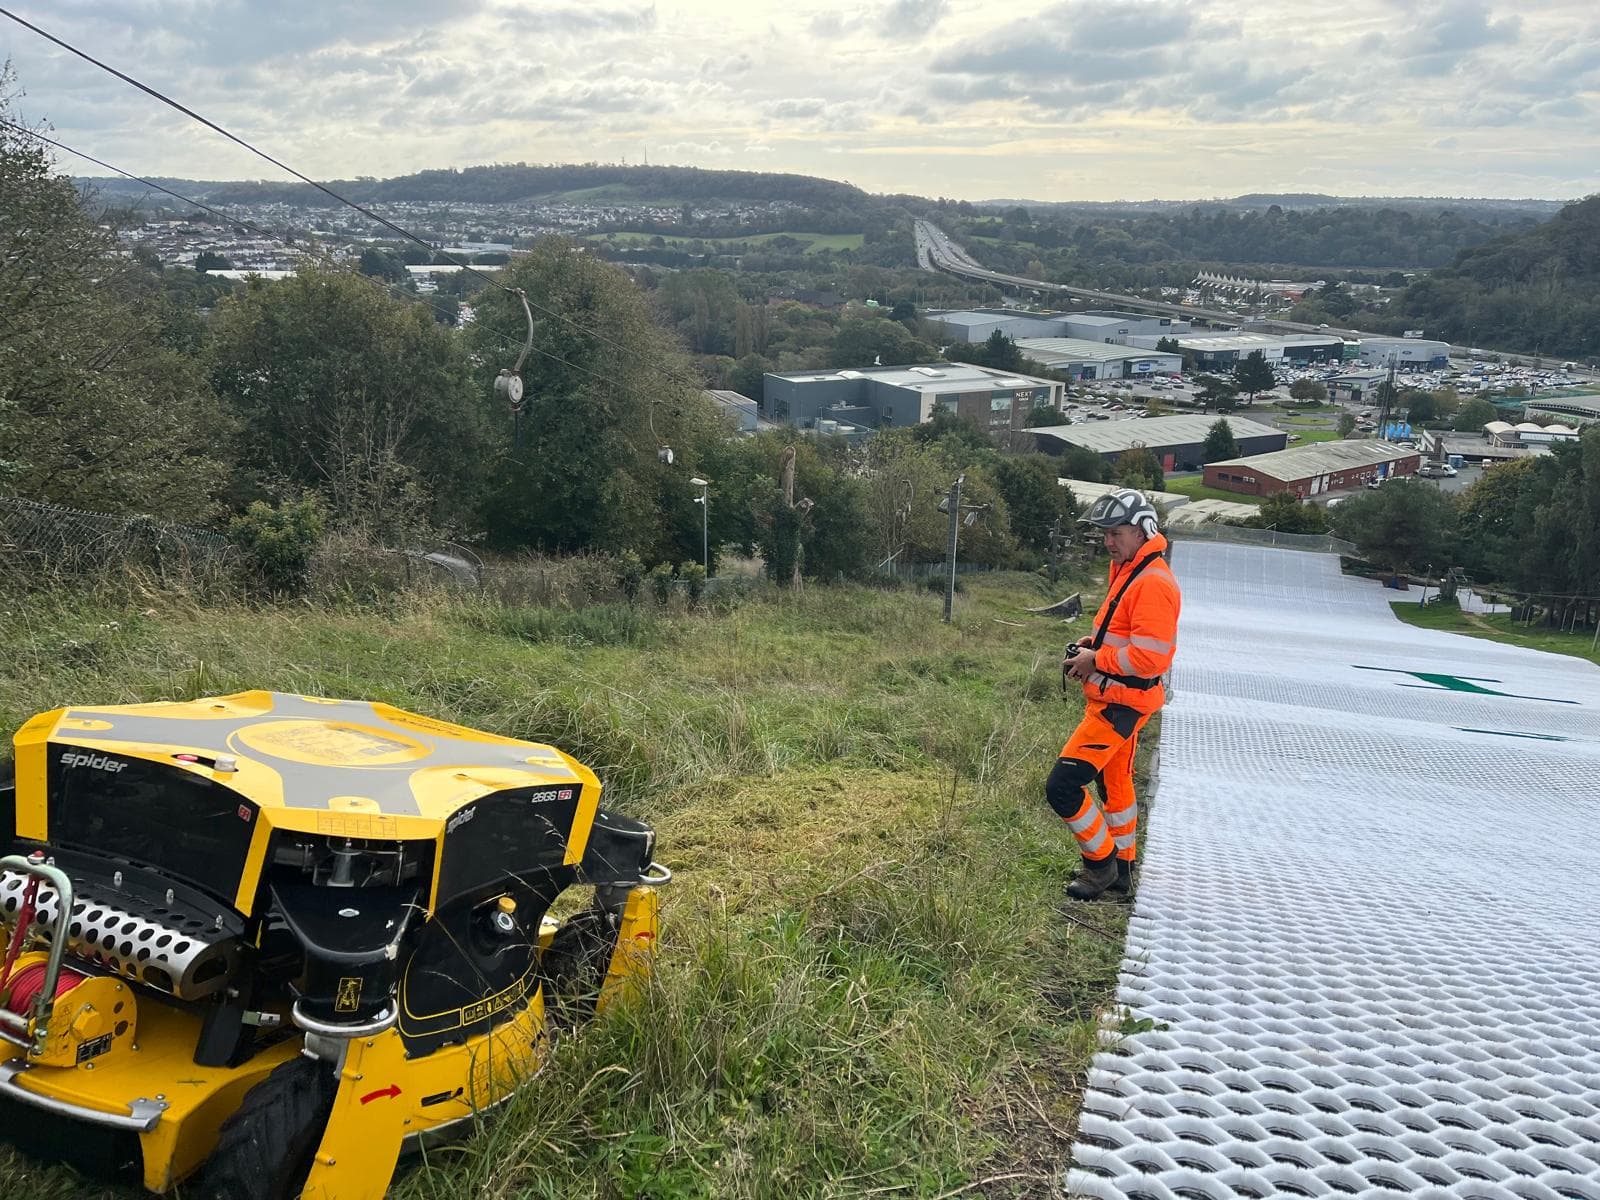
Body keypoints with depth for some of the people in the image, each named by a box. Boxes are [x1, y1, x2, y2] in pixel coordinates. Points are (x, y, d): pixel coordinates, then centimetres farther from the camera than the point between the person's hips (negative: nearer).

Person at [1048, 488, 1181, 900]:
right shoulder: (1126, 570, 11)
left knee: (1063, 786, -11)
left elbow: (1149, 657, -28)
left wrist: (1096, 660, -18)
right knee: (1114, 782, 22)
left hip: (1120, 703, -11)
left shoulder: (1153, 583, -22)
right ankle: (1121, 869, 38)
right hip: (1112, 696, 11)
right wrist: (1090, 644, 6)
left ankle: (1100, 863, 7)